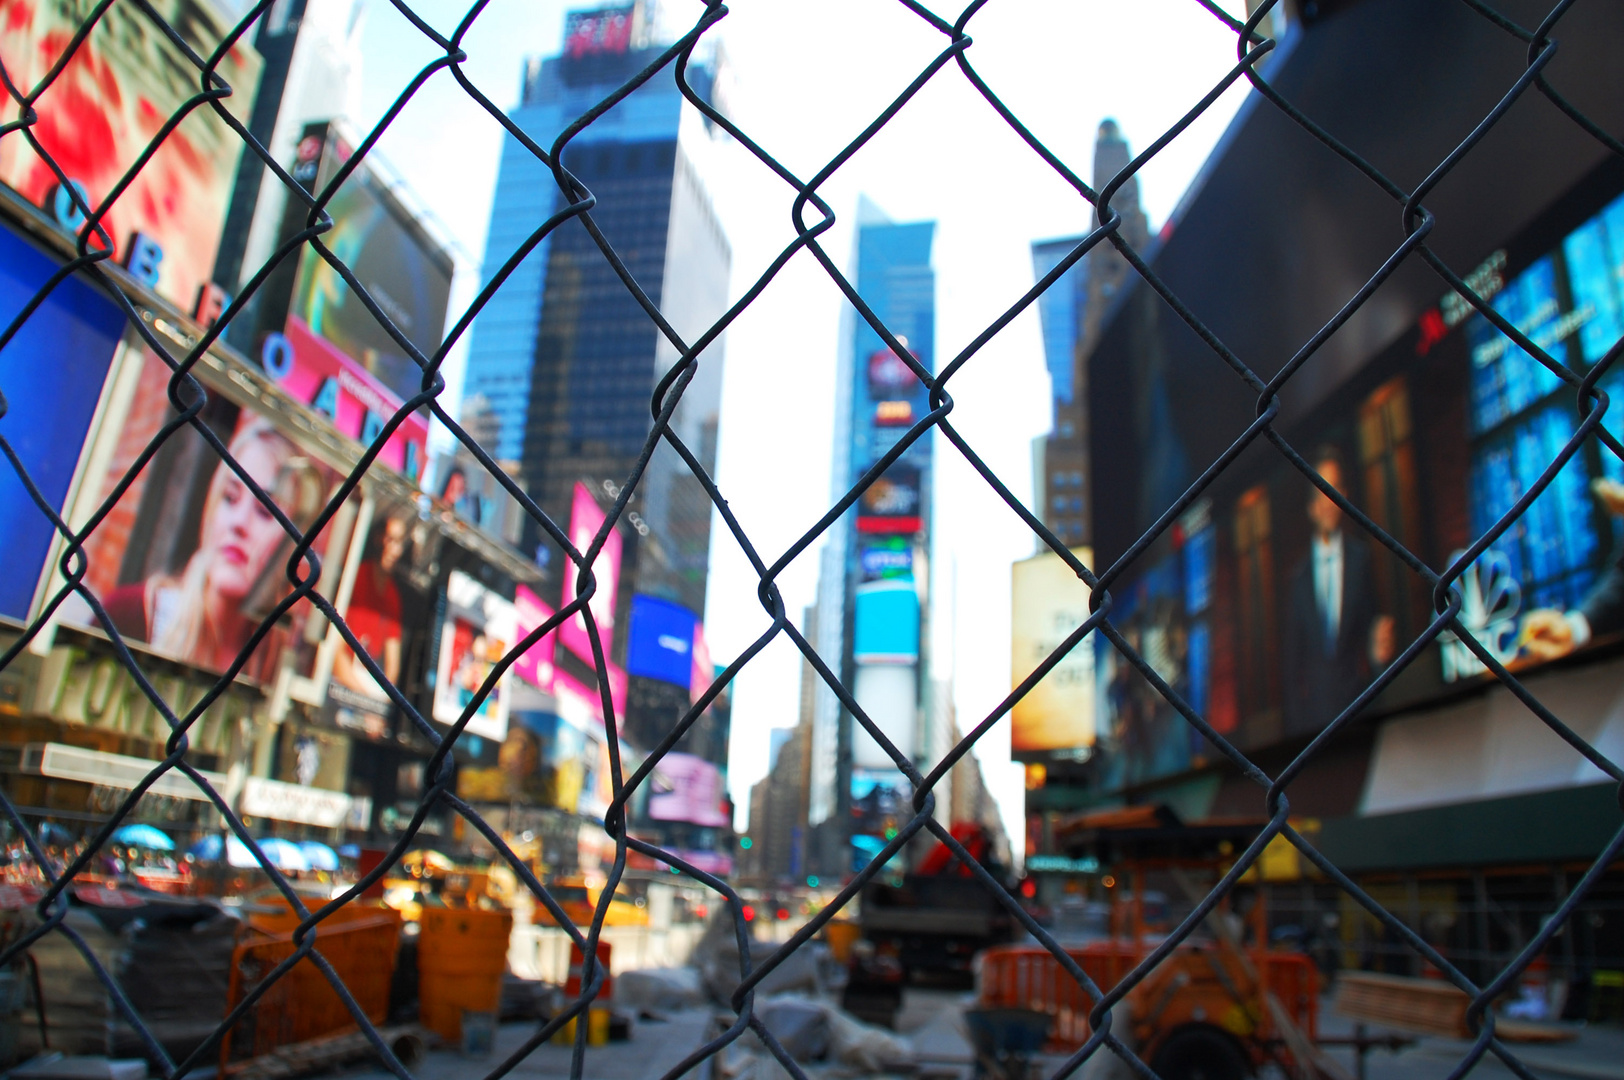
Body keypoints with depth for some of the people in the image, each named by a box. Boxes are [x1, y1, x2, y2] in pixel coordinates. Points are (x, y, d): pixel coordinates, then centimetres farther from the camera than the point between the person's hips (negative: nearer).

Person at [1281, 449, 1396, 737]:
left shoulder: (1361, 558, 5)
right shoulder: (1299, 577, 6)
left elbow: (1371, 625, 7)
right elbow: (1292, 658, 8)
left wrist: (1378, 651, -15)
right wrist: (1294, 722, 3)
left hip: (1356, 702, -1)